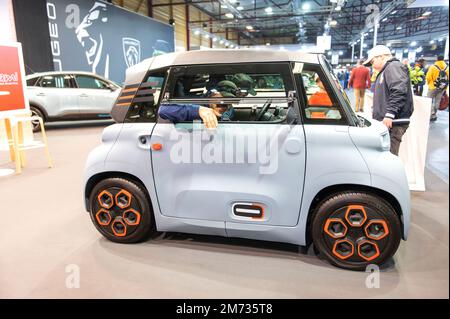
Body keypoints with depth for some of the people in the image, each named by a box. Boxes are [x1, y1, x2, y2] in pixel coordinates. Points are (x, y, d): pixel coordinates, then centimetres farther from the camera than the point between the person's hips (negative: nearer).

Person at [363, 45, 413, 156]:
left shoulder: (394, 66, -7)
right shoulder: (386, 70, 26)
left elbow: (399, 92, -21)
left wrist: (389, 114, -25)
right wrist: (376, 112, 30)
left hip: (393, 123, -10)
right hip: (384, 122, 10)